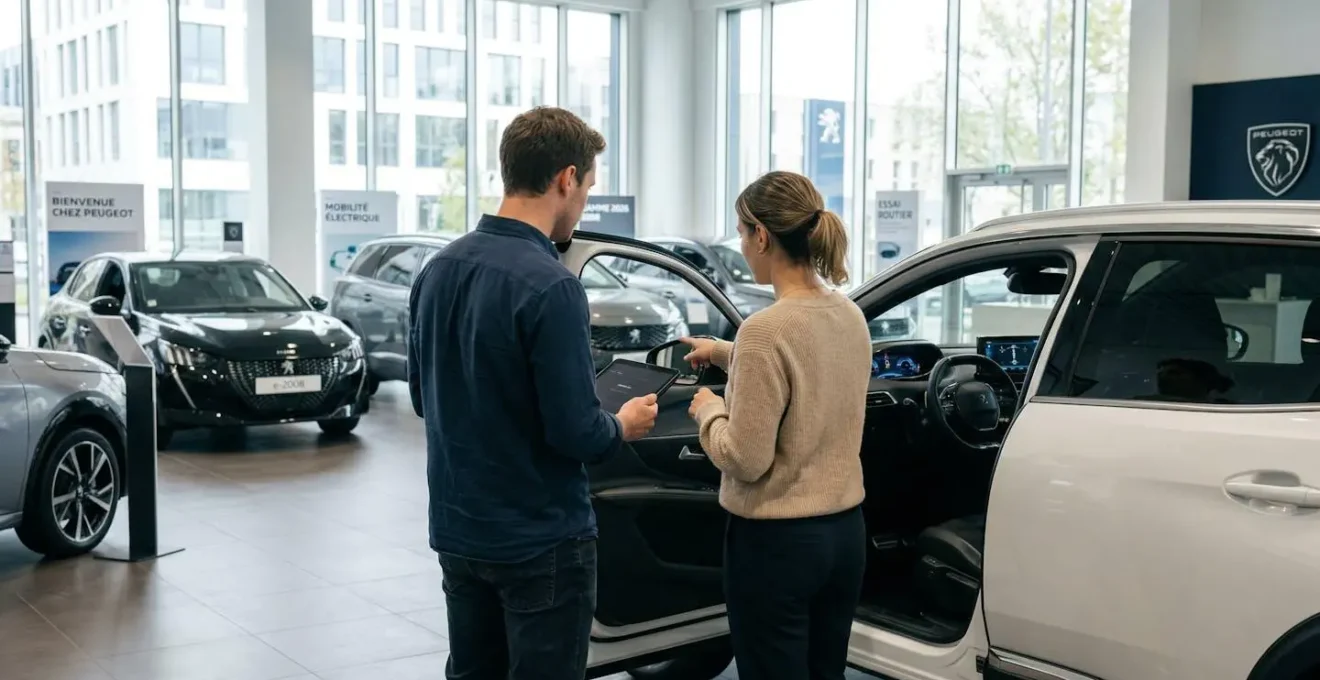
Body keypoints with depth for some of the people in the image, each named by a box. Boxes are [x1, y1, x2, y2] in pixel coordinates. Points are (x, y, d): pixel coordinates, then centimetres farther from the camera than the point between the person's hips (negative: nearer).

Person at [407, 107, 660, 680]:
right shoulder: (550, 287, -22)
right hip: (540, 540, -7)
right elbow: (575, 433, -22)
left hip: (457, 530, 7)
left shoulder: (438, 270, 2)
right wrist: (623, 426, -2)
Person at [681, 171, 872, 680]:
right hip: (844, 530, 8)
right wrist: (728, 354, 26)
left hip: (776, 541, -8)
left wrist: (709, 409, -3)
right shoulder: (850, 317, 3)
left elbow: (745, 460, -20)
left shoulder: (767, 329, -22)